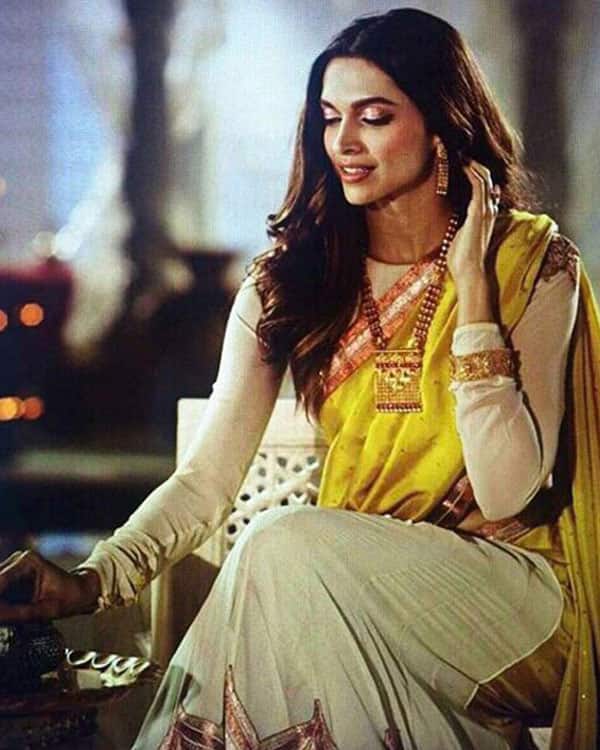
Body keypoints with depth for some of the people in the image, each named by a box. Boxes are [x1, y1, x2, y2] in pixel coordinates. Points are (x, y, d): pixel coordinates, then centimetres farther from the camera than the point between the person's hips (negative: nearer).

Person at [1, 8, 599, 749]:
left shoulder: (532, 266, -5)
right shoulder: (289, 278, 4)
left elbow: (507, 493, -16)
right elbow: (205, 477, -5)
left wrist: (472, 286, -17)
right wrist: (90, 580, -22)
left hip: (507, 588, -3)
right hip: (353, 575, 3)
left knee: (285, 548, -29)